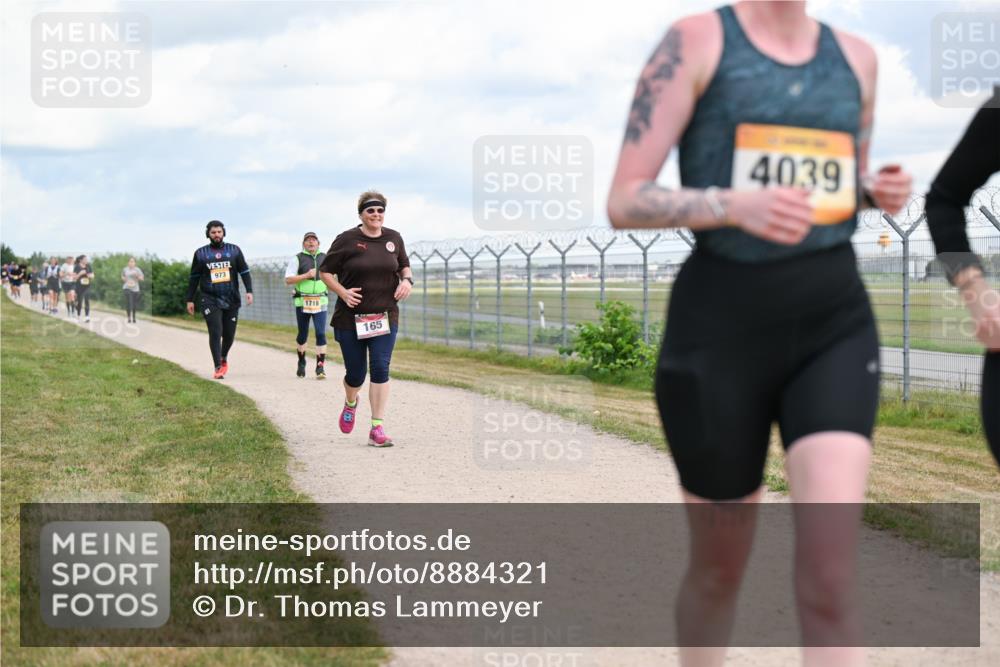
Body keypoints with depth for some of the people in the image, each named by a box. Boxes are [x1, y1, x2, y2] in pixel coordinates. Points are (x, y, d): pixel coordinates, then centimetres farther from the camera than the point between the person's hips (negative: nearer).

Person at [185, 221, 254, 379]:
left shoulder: (234, 250, 6)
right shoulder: (201, 253, 5)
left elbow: (244, 272, 6)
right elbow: (194, 278, 11)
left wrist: (249, 291, -7)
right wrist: (190, 299, 9)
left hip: (231, 300, 2)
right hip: (210, 301, -2)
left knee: (229, 334, 7)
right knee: (215, 333, -12)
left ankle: (224, 358, 34)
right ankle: (218, 367, -9)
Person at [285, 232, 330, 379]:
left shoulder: (325, 258, 9)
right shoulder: (297, 259, 1)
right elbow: (288, 280, -6)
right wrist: (306, 275, -14)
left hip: (320, 302, 1)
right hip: (302, 302, -1)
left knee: (321, 333, -10)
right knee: (302, 335, 9)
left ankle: (321, 367, -9)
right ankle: (301, 363, 28)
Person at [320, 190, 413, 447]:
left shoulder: (394, 238, 5)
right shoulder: (346, 240, -6)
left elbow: (404, 265, 21)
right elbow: (325, 271, 0)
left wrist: (407, 280, -2)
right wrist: (342, 292, -16)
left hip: (385, 317, 2)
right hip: (351, 318, -2)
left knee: (381, 369, -11)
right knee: (356, 374, 5)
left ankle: (377, 429, -8)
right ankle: (350, 403, 42)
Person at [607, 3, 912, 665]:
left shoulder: (855, 56, 10)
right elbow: (624, 203, -9)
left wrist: (884, 190, 1)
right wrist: (740, 206, -26)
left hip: (833, 326, 3)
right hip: (720, 329, -3)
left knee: (830, 576, -14)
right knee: (720, 568, 12)